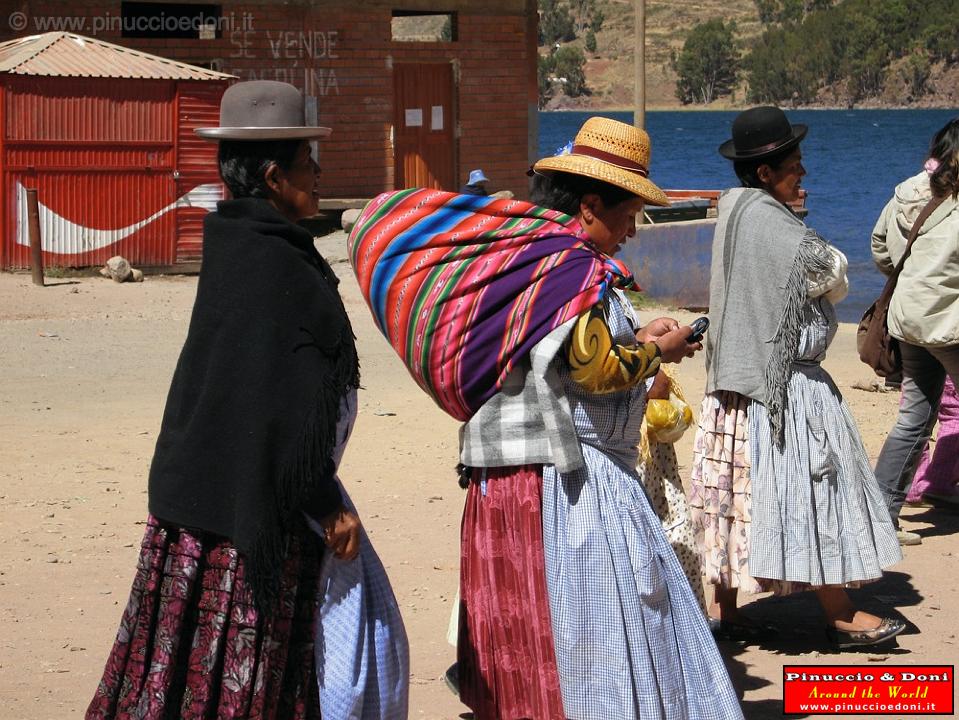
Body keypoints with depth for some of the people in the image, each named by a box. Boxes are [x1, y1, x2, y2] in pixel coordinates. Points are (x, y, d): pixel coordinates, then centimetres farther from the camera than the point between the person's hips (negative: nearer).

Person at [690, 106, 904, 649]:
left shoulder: (734, 212, 9)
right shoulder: (775, 225, -18)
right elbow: (835, 277, -8)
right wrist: (830, 275, 11)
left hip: (736, 380, 9)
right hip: (787, 380, -9)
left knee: (738, 494, 12)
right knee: (814, 489, -3)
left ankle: (726, 609, 17)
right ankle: (840, 615, 3)